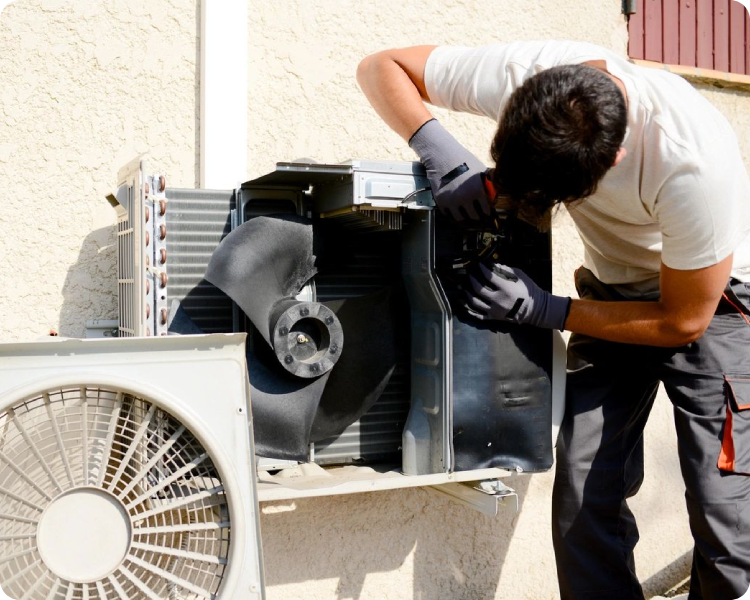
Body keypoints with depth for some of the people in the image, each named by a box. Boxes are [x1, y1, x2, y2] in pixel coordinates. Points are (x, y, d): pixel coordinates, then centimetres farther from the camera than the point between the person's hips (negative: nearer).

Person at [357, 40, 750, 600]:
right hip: (616, 290, 4)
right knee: (583, 502, -5)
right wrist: (439, 149, -32)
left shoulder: (695, 163, -35)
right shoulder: (520, 73, -25)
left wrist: (543, 310, -26)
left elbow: (685, 321, -22)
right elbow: (381, 66, -13)